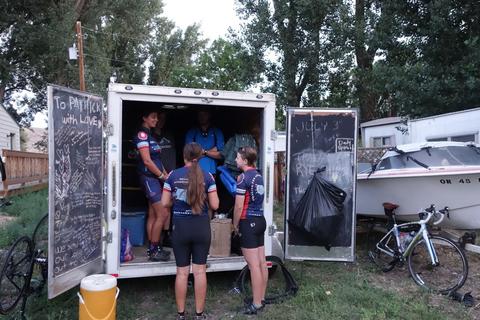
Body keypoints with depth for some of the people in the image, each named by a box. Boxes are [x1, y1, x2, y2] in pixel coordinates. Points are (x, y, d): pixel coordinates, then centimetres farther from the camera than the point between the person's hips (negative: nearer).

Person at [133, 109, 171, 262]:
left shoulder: (149, 135, 18)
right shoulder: (142, 134, -11)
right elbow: (147, 160, -17)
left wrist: (166, 174, 7)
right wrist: (162, 176, -12)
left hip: (155, 178, 9)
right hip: (149, 177, -9)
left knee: (153, 215, 11)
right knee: (163, 214, -10)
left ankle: (152, 248, 18)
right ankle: (154, 251, -2)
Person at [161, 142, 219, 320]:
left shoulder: (173, 175, -4)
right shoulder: (207, 176, -5)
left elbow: (165, 203, -1)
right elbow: (214, 205, -5)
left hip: (180, 227, 0)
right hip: (201, 227, 0)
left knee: (182, 272, 10)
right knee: (200, 271, 8)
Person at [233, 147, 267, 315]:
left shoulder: (243, 177, -13)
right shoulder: (258, 175, 10)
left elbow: (239, 206, -15)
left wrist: (235, 224, 0)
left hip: (248, 222, -8)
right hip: (260, 220, 8)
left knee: (254, 265, -2)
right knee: (262, 263, 12)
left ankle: (256, 304, 7)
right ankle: (261, 298, 24)